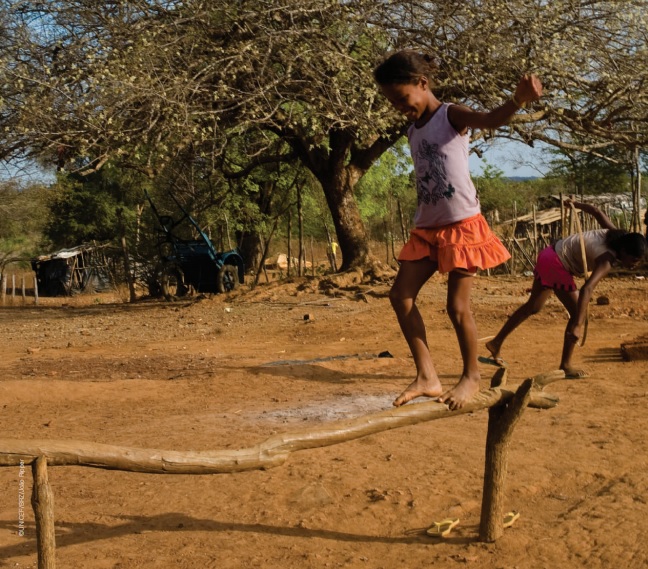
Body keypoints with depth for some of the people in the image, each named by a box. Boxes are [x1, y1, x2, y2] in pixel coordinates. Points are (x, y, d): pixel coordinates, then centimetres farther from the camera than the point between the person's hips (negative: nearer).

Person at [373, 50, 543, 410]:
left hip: (462, 225, -7)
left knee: (457, 306, -4)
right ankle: (428, 378, 4)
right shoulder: (413, 131, 15)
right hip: (427, 228, 8)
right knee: (401, 296, -2)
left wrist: (519, 99, -49)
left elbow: (492, 120, -28)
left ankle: (472, 377, 18)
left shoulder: (451, 116, -7)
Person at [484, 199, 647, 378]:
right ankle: (565, 365, -2)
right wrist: (578, 325, -49)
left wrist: (575, 204, 28)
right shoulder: (607, 260, -28)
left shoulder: (615, 234, -7)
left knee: (533, 307, 21)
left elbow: (595, 211, 8)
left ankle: (496, 343, 30)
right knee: (578, 313, -10)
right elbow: (587, 289, -42)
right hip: (556, 264, -10)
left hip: (551, 254, 10)